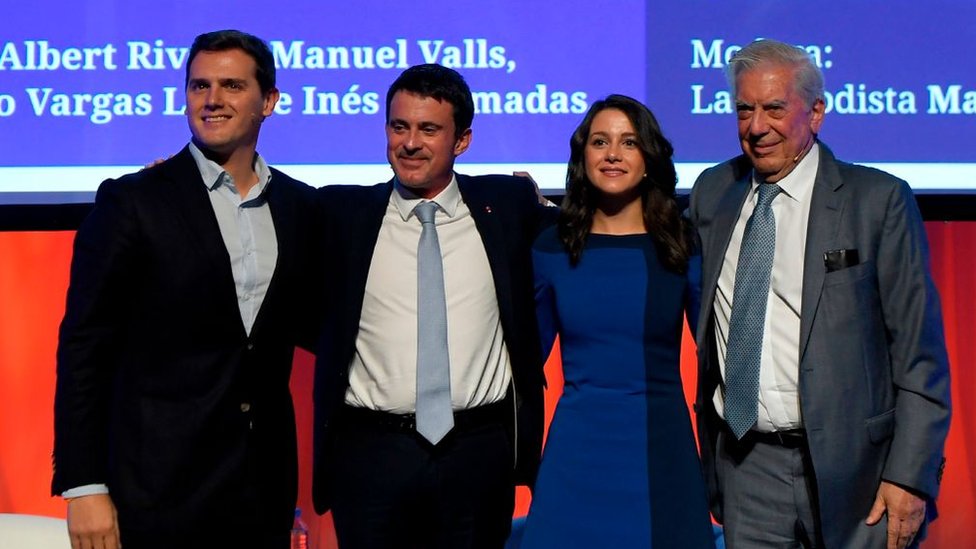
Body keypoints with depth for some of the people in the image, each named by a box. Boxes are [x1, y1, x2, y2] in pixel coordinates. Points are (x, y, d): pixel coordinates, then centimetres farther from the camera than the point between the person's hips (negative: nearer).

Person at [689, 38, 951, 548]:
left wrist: (910, 475, -13)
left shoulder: (879, 199, -5)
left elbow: (919, 350, -6)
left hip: (851, 462, -3)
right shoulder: (712, 192, 8)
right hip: (746, 465, 4)